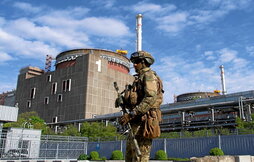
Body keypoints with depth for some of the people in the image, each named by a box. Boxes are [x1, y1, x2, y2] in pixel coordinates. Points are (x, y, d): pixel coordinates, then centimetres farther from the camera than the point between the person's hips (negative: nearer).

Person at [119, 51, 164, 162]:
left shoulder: (149, 75, -6)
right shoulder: (139, 78, 23)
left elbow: (150, 98, -21)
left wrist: (131, 114, -25)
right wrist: (124, 101, 7)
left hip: (143, 123, -10)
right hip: (136, 123, 10)